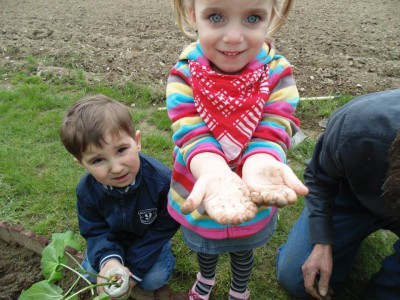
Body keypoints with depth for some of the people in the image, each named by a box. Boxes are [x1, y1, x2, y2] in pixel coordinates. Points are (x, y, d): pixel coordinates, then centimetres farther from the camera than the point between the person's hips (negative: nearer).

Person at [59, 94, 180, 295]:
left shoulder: (162, 180, -37)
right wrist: (108, 259, -40)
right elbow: (96, 231, -16)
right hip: (114, 236, 3)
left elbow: (163, 228, -23)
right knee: (92, 273, -5)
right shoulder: (86, 191, -28)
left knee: (154, 279, -14)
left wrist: (135, 269, -22)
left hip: (149, 236, -2)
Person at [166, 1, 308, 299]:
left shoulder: (277, 74, -19)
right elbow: (191, 135, -31)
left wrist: (259, 165, -51)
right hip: (201, 192, 1)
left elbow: (271, 133, -27)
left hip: (251, 199, 0)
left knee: (242, 249, 30)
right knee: (205, 247, 32)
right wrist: (215, 173, -53)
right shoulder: (185, 74, -21)